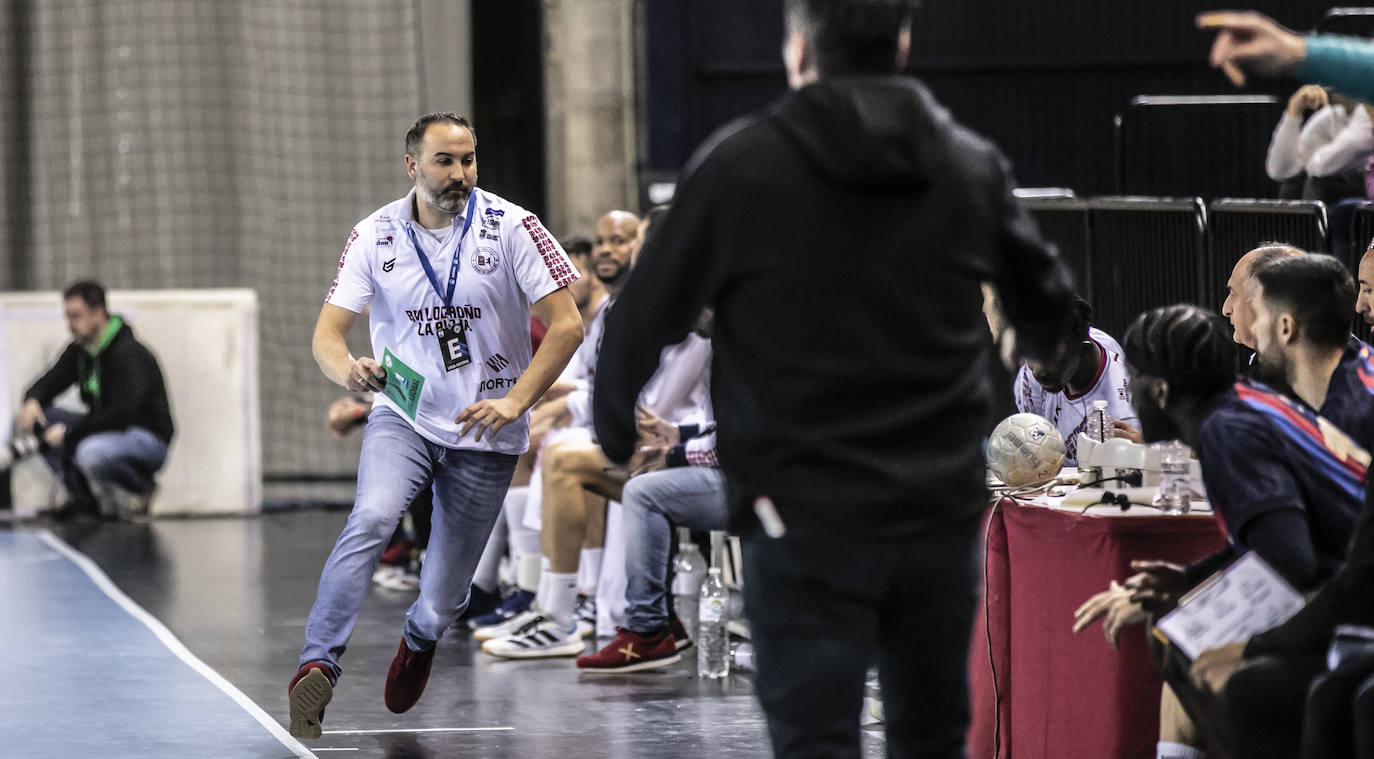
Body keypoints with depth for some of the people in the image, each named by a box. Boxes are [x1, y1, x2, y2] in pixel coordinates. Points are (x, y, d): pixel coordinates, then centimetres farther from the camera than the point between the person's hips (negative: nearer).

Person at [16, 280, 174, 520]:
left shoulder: (128, 354, -21)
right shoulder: (79, 350, 4)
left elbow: (123, 413, -30)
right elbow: (50, 382, 14)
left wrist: (69, 433, -26)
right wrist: (32, 400, -11)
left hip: (150, 439, -9)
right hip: (103, 431, 9)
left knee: (92, 454, -40)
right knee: (35, 419, -5)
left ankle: (139, 488, -7)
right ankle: (85, 496, -2)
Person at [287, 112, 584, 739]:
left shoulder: (509, 227, -7)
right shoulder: (375, 236, -3)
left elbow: (566, 324, -9)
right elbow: (327, 333, -5)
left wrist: (514, 401, -19)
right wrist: (347, 369, -29)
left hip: (484, 437, 0)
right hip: (402, 415, 0)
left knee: (441, 603, 4)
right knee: (372, 519, -31)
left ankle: (419, 641, 42)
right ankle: (317, 669, -31)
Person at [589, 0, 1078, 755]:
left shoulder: (738, 166, -7)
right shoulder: (971, 166, 5)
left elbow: (641, 321, -2)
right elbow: (1048, 311, 18)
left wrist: (614, 437, 17)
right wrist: (1035, 344, 43)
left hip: (803, 524, -4)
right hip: (942, 514, 4)